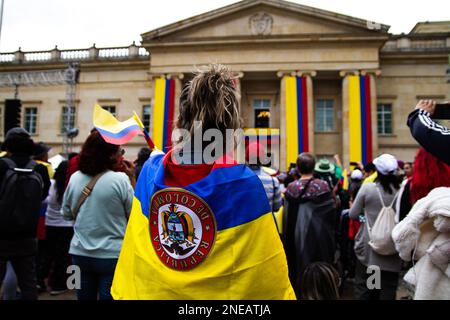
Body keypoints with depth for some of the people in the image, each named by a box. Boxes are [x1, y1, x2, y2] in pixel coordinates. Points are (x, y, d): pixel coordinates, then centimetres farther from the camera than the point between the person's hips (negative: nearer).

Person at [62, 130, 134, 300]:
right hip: (112, 255, -4)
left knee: (84, 296, 19)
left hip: (80, 253, 4)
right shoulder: (120, 179, -16)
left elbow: (67, 214, 10)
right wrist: (132, 179, -2)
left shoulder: (75, 178, -1)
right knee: (109, 296, 9)